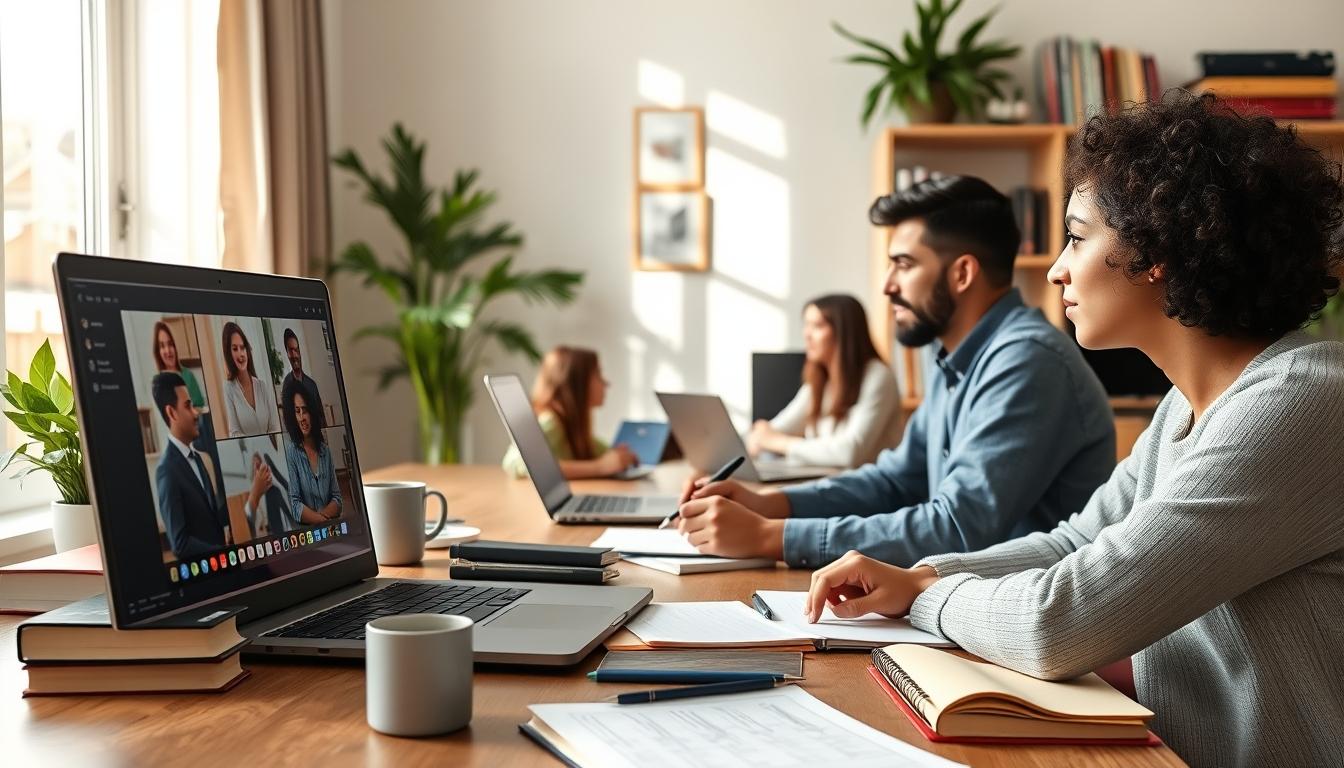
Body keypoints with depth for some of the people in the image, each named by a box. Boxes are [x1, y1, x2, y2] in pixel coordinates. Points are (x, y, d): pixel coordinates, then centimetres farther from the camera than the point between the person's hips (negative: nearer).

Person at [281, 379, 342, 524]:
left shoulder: (326, 450, 12)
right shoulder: (290, 451, -3)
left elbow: (337, 499, 11)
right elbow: (294, 507, -9)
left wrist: (323, 515, -6)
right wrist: (323, 519, -13)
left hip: (331, 528, 4)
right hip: (304, 529, -4)